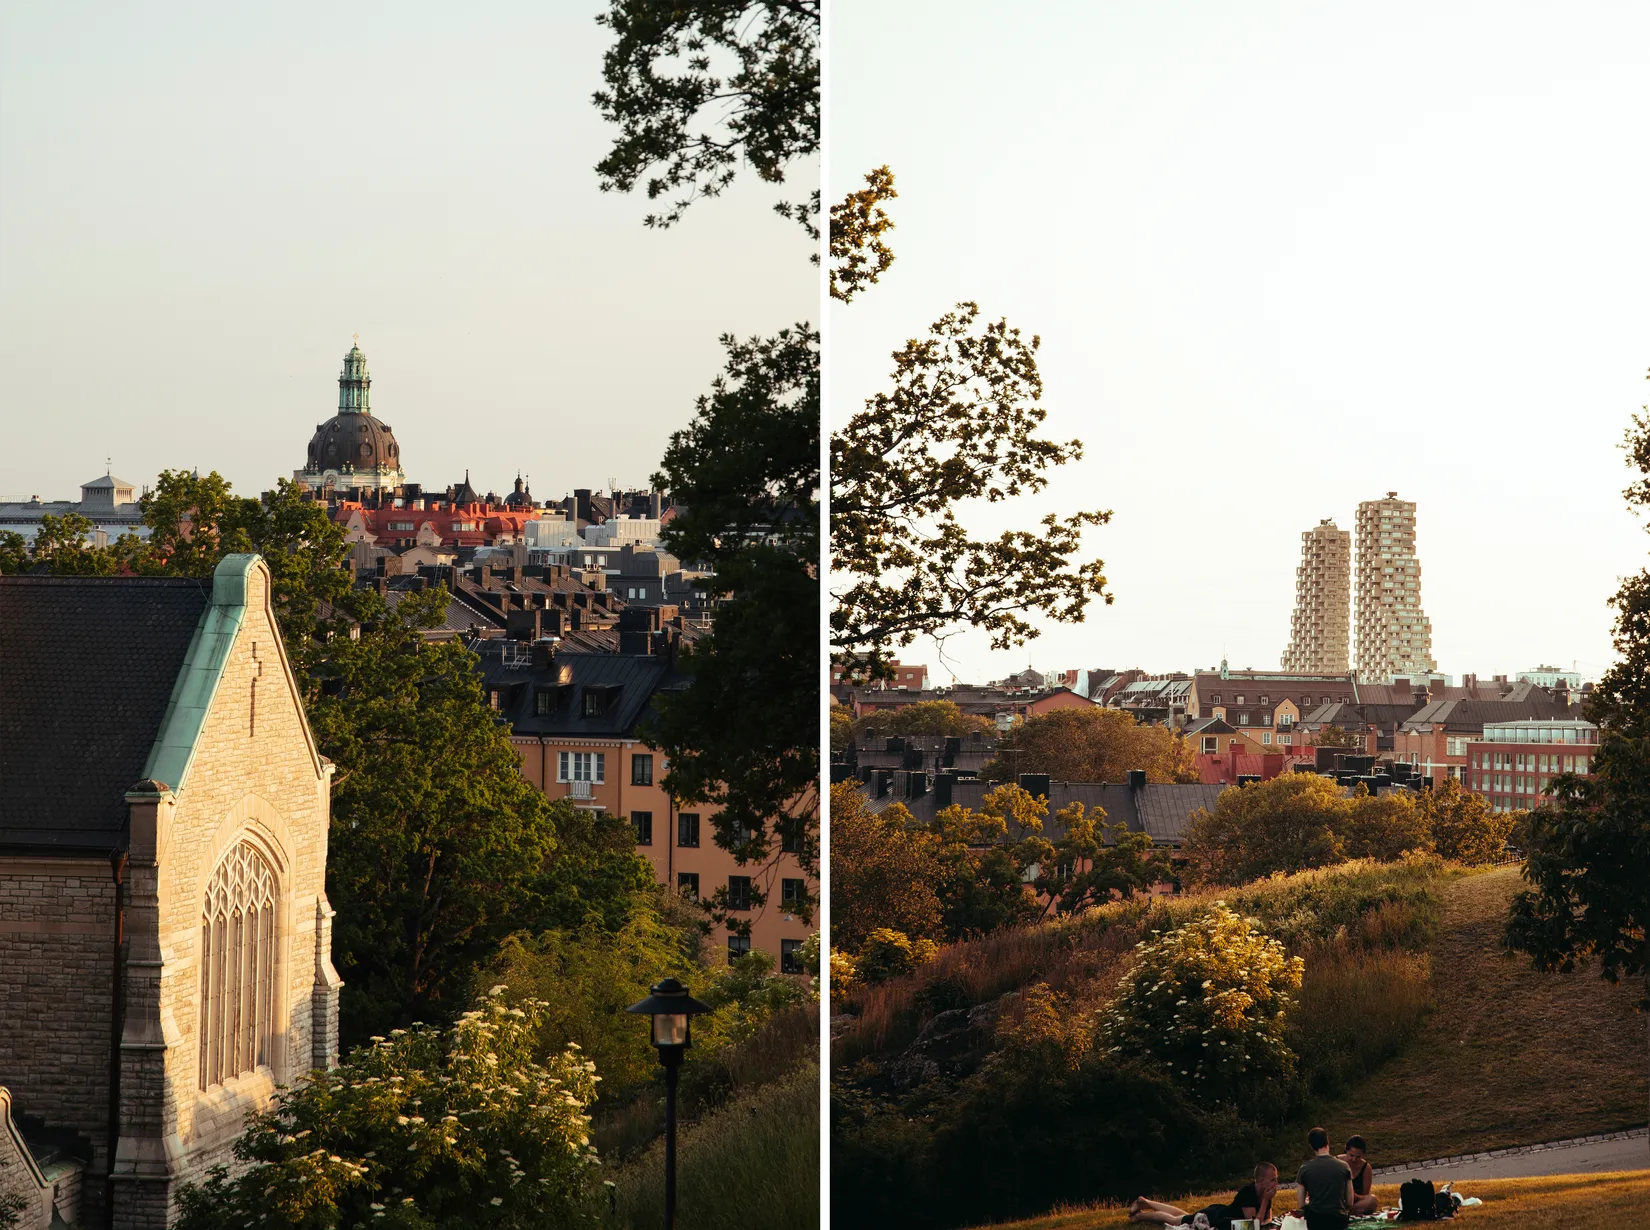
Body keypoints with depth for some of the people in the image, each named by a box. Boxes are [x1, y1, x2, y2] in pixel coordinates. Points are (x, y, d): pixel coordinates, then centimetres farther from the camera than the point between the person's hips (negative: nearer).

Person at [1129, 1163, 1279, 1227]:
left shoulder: (1264, 1194, -13)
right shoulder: (1247, 1192, -38)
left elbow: (1268, 1218, 2)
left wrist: (1266, 1221, -22)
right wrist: (1265, 1201, -39)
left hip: (1220, 1212, 8)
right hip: (1211, 1218, -8)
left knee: (1182, 1215, 31)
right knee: (1172, 1220, 15)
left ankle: (1145, 1203, 49)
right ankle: (1140, 1215, 38)